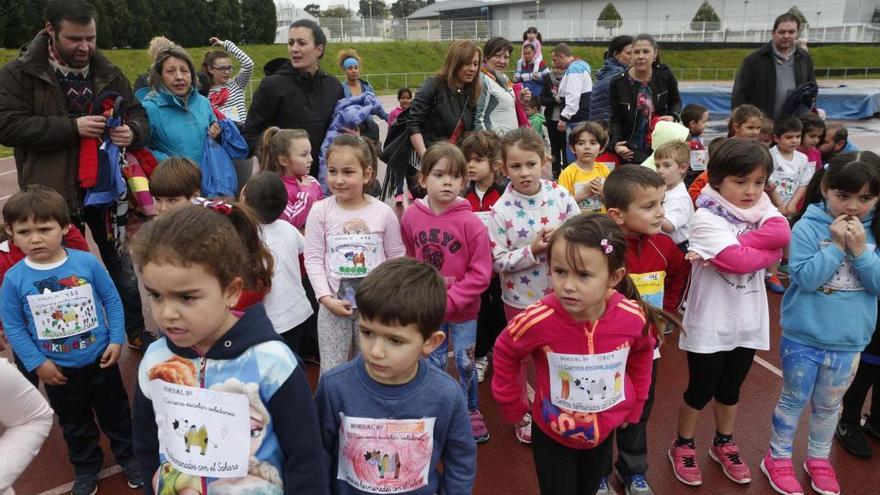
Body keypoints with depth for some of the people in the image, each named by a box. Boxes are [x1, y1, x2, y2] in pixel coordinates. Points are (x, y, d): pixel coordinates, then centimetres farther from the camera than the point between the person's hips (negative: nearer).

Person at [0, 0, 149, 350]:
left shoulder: (109, 73, 6)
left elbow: (139, 117, 7)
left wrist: (133, 132, -18)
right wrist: (72, 127, -22)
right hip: (54, 196, -2)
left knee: (123, 267, 12)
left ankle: (136, 332, 29)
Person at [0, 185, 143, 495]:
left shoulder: (87, 262, -16)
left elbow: (112, 300, -5)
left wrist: (117, 340, -8)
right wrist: (36, 363, -10)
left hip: (100, 360, -1)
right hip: (57, 370, 1)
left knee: (116, 413, 18)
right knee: (75, 424, 22)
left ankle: (129, 456, 41)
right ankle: (86, 467, 45)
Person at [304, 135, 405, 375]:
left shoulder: (383, 212, -6)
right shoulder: (320, 211, -7)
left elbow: (397, 257, 2)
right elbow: (313, 258, -6)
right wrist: (326, 298, -14)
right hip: (334, 305, 0)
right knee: (331, 373, 9)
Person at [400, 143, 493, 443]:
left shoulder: (470, 222, -18)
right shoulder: (411, 217, -8)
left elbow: (481, 274, -16)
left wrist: (448, 300, -19)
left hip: (462, 310, -2)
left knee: (465, 363, 13)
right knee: (433, 364, 17)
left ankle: (471, 413, 37)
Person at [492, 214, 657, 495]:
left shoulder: (633, 317, -23)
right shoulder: (537, 320, -32)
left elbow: (641, 354, 1)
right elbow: (505, 354, -10)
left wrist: (635, 403, 10)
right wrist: (512, 406, -2)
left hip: (604, 431, 3)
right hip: (552, 434, -3)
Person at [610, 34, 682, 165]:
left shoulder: (665, 75, -3)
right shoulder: (618, 83, -8)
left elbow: (676, 102, 13)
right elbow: (616, 119, -4)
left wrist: (673, 116, -9)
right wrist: (616, 144, -21)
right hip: (631, 152, -2)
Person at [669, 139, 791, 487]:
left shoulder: (761, 208, 0)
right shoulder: (706, 219, -17)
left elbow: (782, 235, -21)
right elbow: (741, 261, -28)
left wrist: (730, 249, -26)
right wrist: (764, 251, -13)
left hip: (747, 321, 5)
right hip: (710, 324, -5)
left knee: (731, 388, 22)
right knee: (701, 391, 10)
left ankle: (723, 444, 42)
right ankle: (682, 446, 31)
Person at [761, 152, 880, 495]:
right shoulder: (808, 227, -15)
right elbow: (804, 278, -21)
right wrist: (836, 246, -23)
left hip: (849, 341, 4)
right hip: (804, 337, -3)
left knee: (829, 405, 21)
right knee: (794, 400, 12)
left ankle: (819, 459, 41)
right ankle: (778, 459, 30)